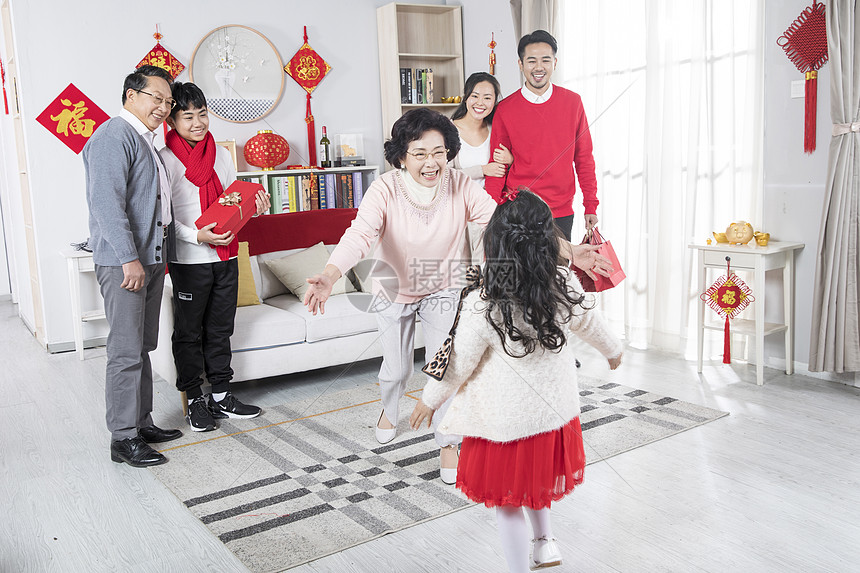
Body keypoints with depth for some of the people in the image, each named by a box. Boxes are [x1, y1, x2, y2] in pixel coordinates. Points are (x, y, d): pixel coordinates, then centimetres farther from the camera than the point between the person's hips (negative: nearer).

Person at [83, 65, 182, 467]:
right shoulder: (115, 136, -11)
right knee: (126, 351, -6)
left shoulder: (146, 141, 20)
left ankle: (142, 422, 24)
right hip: (123, 262, -10)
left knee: (143, 347, 14)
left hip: (151, 258, 10)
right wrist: (129, 258, -23)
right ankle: (123, 439, 2)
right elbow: (106, 202, -21)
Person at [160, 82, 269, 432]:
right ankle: (195, 401, 18)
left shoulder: (221, 155, 10)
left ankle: (221, 396, 24)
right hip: (190, 259, -6)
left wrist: (255, 207, -5)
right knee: (189, 331, 5)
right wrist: (197, 236, -26)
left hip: (226, 256, 6)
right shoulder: (166, 159, -8)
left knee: (220, 329, 13)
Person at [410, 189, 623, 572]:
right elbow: (589, 323, 6)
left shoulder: (482, 307, -29)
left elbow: (459, 364, -15)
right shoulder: (565, 285, -15)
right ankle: (545, 541, 43)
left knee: (507, 503, 16)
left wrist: (429, 400, 4)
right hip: (555, 409, 5)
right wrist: (612, 350, 28)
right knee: (535, 476, 33)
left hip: (506, 421, -5)